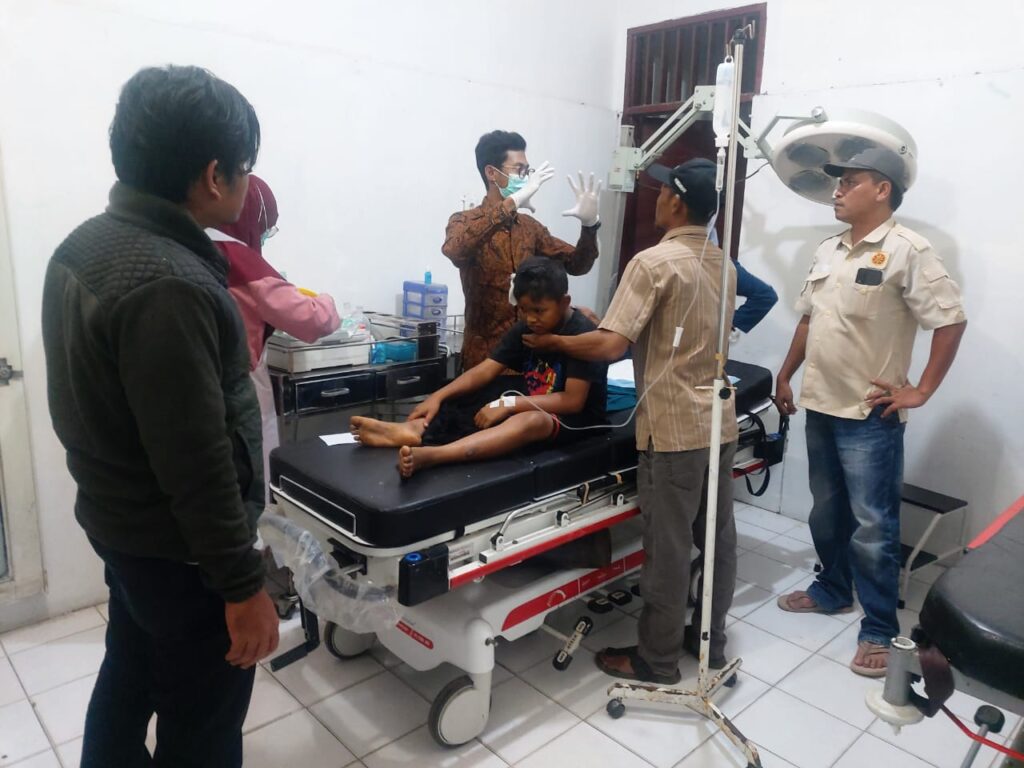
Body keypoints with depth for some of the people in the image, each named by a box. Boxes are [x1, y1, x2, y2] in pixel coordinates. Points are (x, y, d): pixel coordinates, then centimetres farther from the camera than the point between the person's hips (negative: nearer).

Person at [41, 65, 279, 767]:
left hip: (116, 517, 9)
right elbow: (197, 464, -28)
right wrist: (242, 583, -19)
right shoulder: (168, 286, -30)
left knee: (132, 673, 28)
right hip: (176, 545, -9)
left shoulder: (84, 245, 2)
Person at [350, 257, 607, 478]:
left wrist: (509, 404, -32)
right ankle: (412, 431, -35)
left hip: (575, 418, -8)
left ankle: (430, 455, -55)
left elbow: (573, 401, -27)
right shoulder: (526, 329, -1)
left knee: (531, 420, -39)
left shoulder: (583, 335, -20)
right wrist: (439, 396, -20)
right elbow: (485, 371, -6)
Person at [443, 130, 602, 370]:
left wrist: (589, 224, -8)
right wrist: (511, 203, -33)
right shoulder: (464, 221, -6)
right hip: (486, 355, -5)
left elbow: (576, 265, 11)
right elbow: (454, 251, -30)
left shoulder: (530, 226, 10)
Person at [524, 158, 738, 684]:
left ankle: (657, 660, 19)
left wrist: (552, 341, -6)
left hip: (674, 428, -8)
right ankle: (712, 640, 34)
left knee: (668, 546, 3)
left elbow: (609, 346, -23)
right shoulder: (722, 264, 10)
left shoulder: (654, 262, -16)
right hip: (719, 421, 8)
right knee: (717, 536, 17)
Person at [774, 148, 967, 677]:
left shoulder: (906, 250, -12)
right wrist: (785, 376, 19)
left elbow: (951, 320, -14)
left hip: (870, 416, -7)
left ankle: (880, 630, 14)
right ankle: (833, 590, 38)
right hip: (820, 406, 7)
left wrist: (921, 391, -14)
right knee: (826, 513, 19)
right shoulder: (828, 251, 11)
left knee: (872, 527, 0)